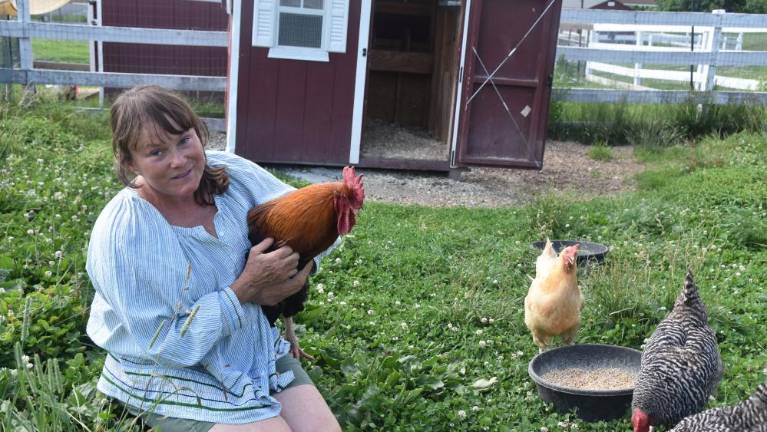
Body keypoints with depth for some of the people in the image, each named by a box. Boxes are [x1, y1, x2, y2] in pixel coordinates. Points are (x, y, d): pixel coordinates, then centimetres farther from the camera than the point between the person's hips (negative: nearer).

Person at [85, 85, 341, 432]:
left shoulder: (231, 173, -9)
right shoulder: (121, 233, -23)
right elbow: (168, 343, -21)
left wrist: (297, 270, -19)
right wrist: (246, 288, -26)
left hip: (254, 348, 5)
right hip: (170, 374, -5)